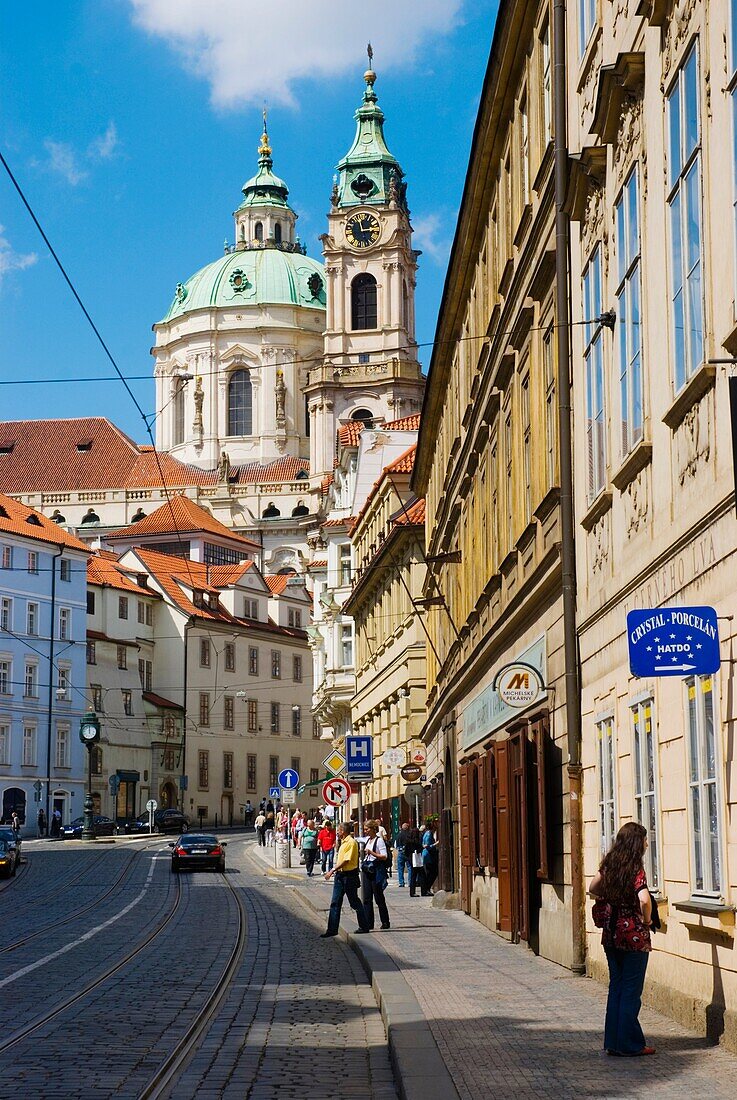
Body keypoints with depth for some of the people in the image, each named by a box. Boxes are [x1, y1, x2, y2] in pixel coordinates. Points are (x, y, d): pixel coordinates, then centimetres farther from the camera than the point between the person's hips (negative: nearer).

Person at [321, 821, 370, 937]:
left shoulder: (351, 842, -16)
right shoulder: (343, 842, 14)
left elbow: (346, 860, -22)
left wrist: (333, 870, -22)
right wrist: (334, 871, 16)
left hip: (349, 876, -9)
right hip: (340, 875, 9)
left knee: (354, 902, 2)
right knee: (335, 903, 4)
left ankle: (364, 926, 15)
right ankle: (332, 929, 4)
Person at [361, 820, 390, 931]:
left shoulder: (379, 840, -10)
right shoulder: (367, 839, 12)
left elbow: (384, 857, -16)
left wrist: (371, 852, -21)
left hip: (376, 871, -7)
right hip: (367, 871, 7)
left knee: (379, 898, -1)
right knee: (367, 898, 4)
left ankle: (385, 922, 8)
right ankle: (368, 923, 7)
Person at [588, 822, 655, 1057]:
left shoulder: (609, 864, 5)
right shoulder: (635, 868, -16)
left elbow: (592, 888, 17)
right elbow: (644, 899, -28)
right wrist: (646, 920, -12)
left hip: (611, 934, 7)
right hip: (633, 934, -7)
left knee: (616, 987, 14)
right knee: (631, 990, 1)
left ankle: (612, 1041, 18)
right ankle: (629, 1044, 5)